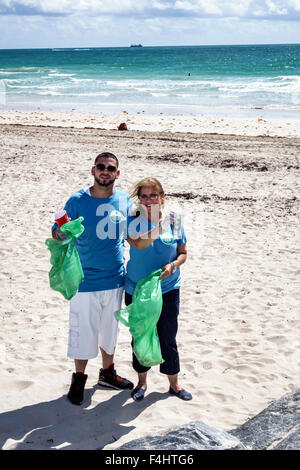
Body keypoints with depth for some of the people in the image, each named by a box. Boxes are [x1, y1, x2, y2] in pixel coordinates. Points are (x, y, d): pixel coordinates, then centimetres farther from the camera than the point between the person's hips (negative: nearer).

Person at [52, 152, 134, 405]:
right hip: (85, 280, -3)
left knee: (110, 329, 19)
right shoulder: (77, 201, -10)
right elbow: (57, 233, -5)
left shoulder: (125, 200, 0)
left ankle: (108, 372, 39)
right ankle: (79, 379, 26)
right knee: (83, 331, 6)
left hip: (115, 279, 4)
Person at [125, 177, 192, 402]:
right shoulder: (133, 221, -8)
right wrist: (159, 226, -41)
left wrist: (172, 265, -15)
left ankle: (174, 383, 24)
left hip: (168, 290, 1)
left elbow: (183, 253, 5)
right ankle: (142, 381, 30)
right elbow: (138, 243, -28)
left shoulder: (173, 221, -2)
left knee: (168, 338, 7)